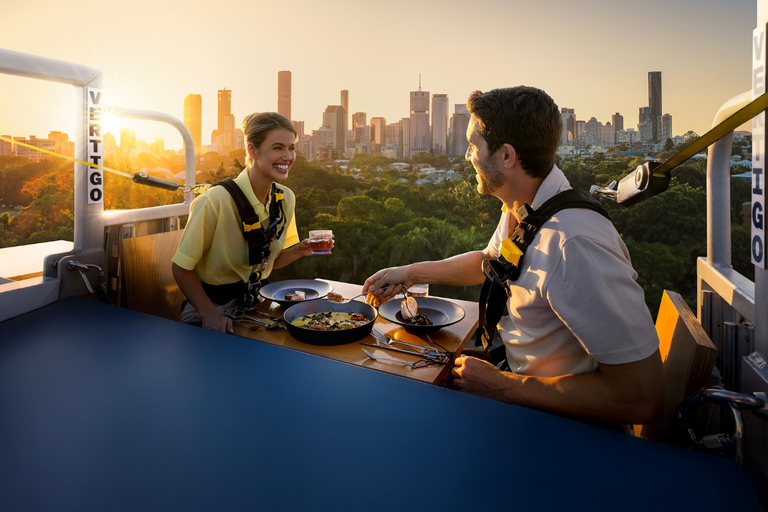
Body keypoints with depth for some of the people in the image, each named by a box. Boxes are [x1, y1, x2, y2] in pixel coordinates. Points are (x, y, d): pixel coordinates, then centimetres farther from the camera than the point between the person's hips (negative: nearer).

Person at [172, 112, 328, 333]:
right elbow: (182, 268, -13)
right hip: (213, 306, -5)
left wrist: (299, 250, -9)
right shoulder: (216, 201, -21)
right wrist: (210, 315, -21)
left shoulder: (286, 199, -2)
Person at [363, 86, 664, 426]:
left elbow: (642, 400, -32)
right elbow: (487, 260, 18)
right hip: (512, 366, 8)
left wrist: (500, 385, -25)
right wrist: (410, 272, 9)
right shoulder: (519, 209, -4)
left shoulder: (574, 246, -35)